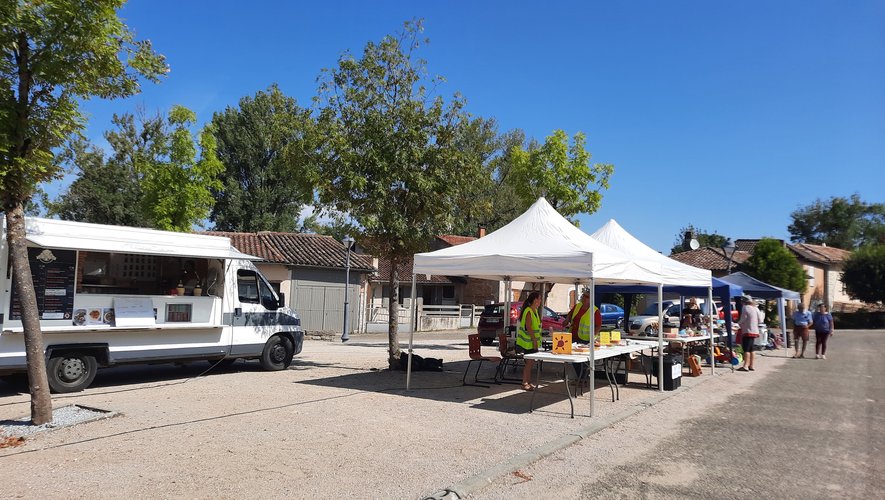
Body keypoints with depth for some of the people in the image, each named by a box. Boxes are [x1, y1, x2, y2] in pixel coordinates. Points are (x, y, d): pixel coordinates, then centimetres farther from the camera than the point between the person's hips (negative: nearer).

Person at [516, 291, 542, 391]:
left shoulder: (535, 310, 13)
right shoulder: (528, 311, -18)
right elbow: (528, 327, -23)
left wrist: (536, 340, 18)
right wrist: (534, 340, -23)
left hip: (533, 342, 9)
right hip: (528, 342, -9)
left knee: (531, 362, 13)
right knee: (529, 362, -6)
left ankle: (528, 382, 21)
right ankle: (525, 383, 0)